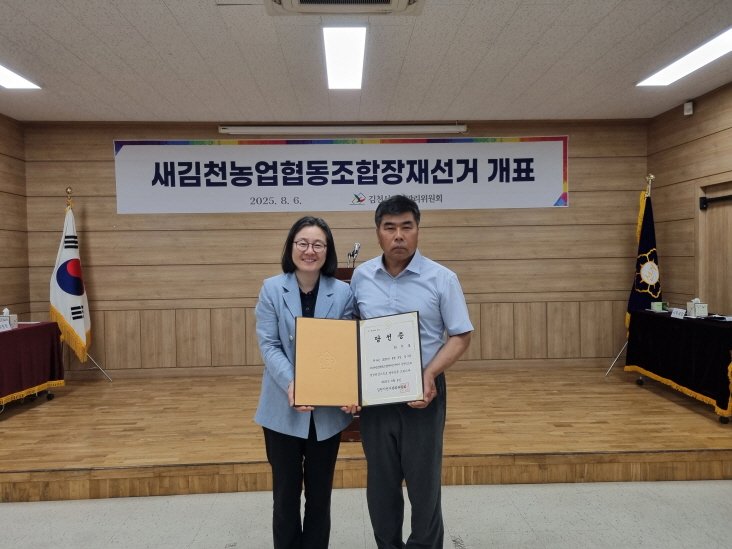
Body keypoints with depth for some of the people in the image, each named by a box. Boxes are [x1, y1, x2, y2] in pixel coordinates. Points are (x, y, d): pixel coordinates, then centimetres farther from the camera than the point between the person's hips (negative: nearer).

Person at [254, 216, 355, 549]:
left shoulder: (343, 292, -2)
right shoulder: (272, 289, -3)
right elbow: (268, 345, -9)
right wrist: (291, 384, -25)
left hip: (327, 410, 1)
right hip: (283, 409, 0)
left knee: (320, 491, 16)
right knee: (285, 491, 14)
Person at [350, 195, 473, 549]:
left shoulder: (442, 279, -8)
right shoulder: (360, 277, 1)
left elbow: (460, 336, -5)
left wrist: (430, 374, -19)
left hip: (423, 394, -2)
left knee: (423, 479, 10)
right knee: (381, 481, 16)